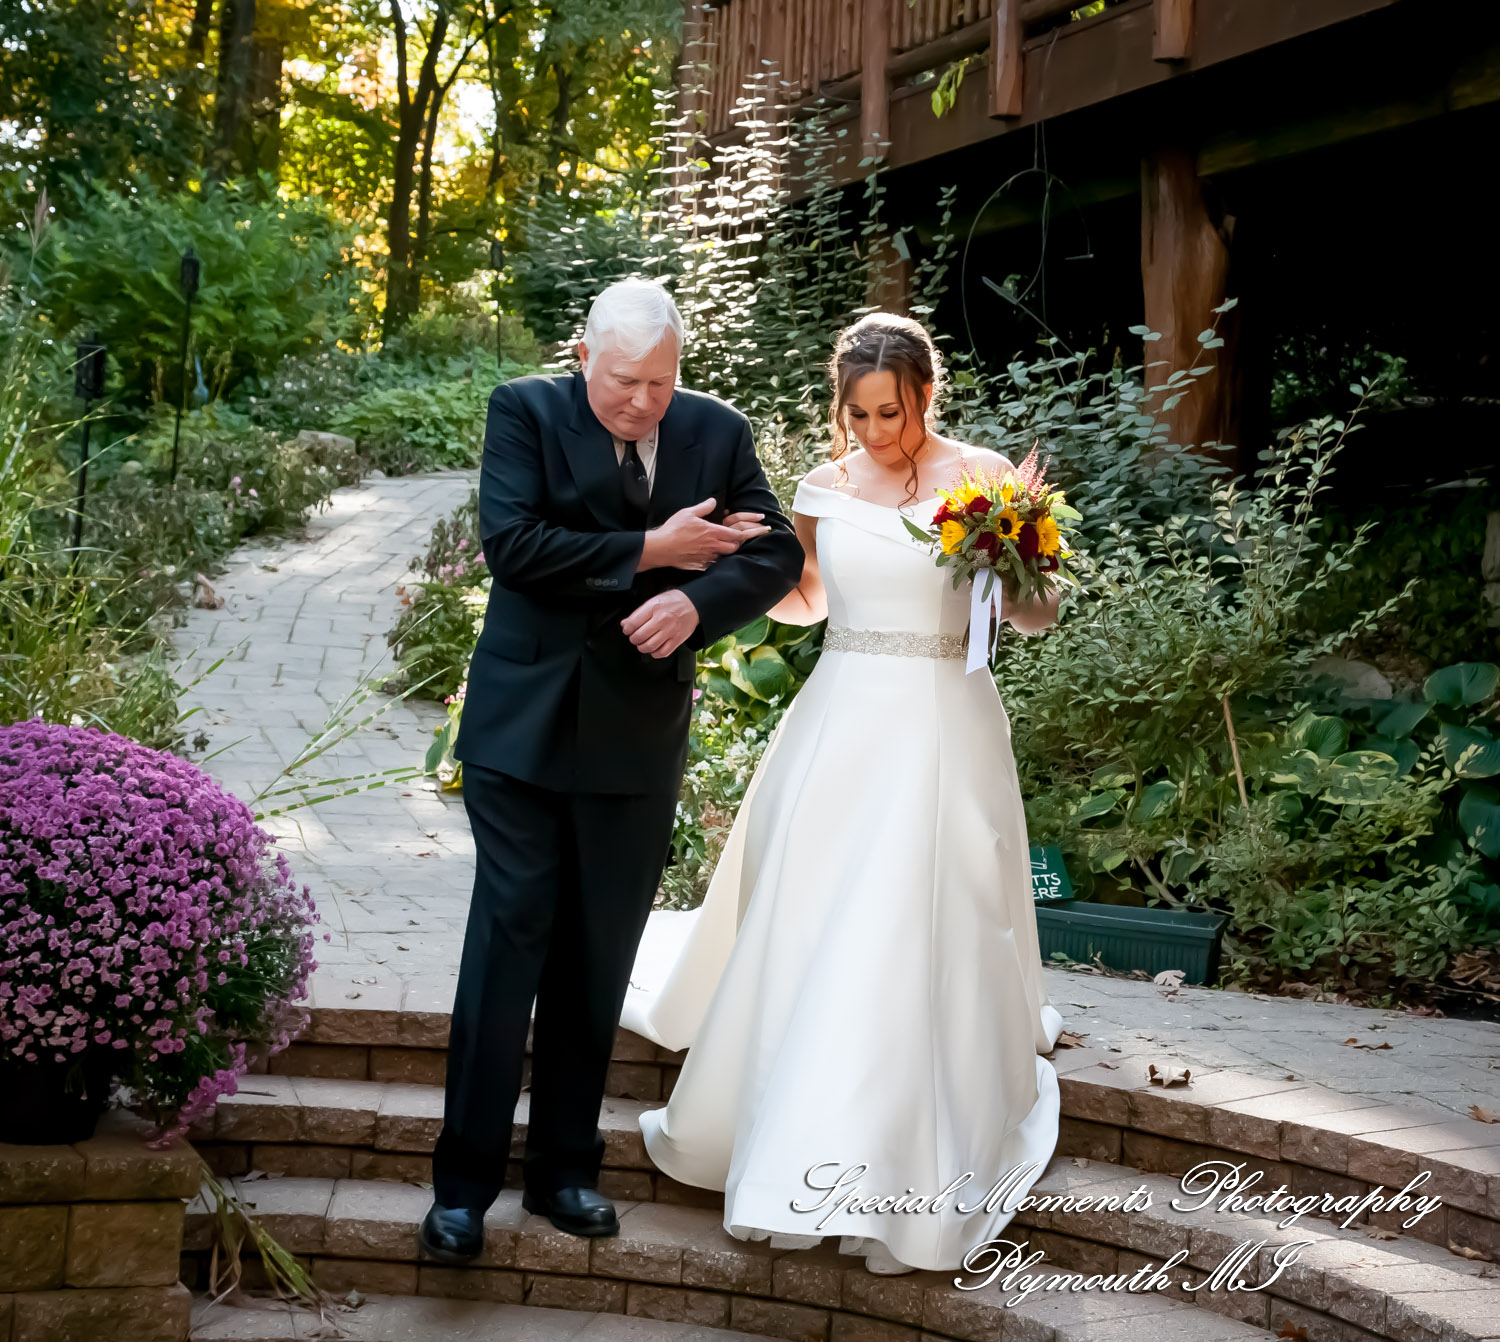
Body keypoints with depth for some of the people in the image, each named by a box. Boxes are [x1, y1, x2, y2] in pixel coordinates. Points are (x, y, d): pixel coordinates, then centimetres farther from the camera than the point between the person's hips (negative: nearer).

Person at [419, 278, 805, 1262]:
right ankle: (465, 1180, 4)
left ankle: (565, 1167, 23)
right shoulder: (526, 413, -4)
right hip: (525, 727, -3)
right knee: (509, 941, -4)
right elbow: (513, 544, -16)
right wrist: (649, 551, -16)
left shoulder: (718, 432, 5)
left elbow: (777, 553, 2)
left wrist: (696, 601, -17)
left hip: (641, 737, 3)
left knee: (599, 959, 10)